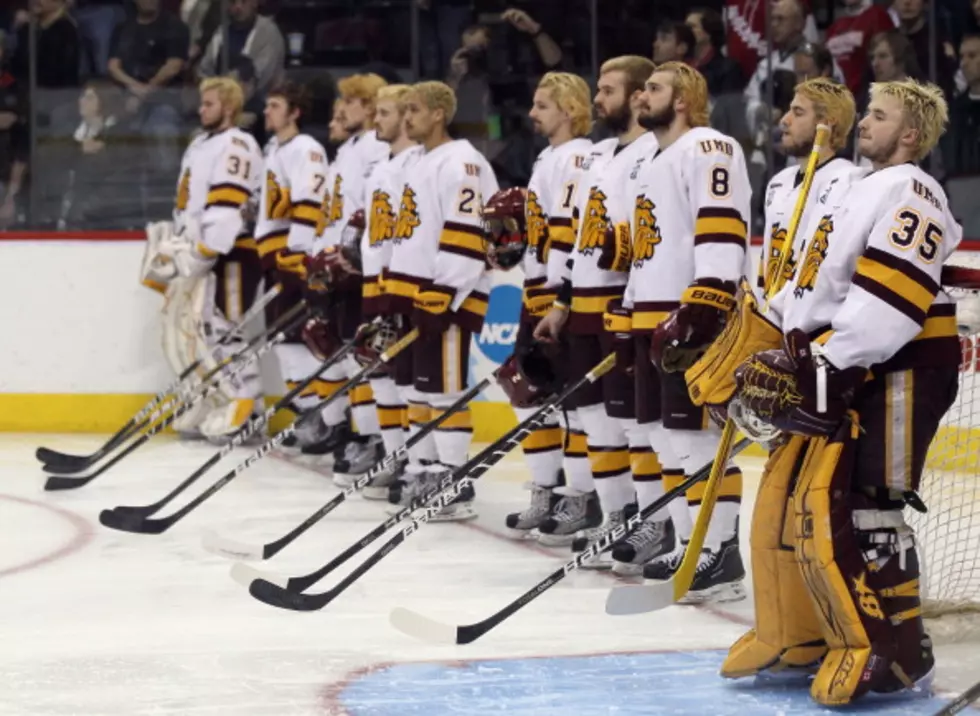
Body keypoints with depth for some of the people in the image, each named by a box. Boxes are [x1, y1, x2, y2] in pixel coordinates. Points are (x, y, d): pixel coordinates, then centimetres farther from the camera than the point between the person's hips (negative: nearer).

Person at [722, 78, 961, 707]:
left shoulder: (910, 190, -11)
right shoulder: (864, 193, 23)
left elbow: (889, 300, -23)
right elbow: (817, 288, 27)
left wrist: (822, 370, -24)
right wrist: (772, 351, 18)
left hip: (896, 371, -10)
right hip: (839, 372, 10)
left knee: (847, 507, -16)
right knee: (787, 498, 10)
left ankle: (892, 652, -10)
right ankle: (801, 636, 20)